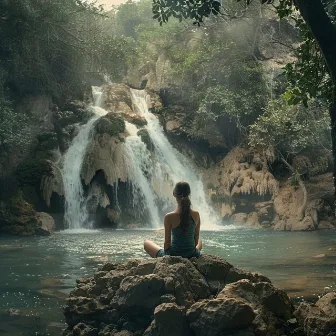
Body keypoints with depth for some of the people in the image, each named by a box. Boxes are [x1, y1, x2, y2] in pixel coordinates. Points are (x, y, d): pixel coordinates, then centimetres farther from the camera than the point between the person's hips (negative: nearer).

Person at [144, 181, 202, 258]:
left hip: (173, 256, -3)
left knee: (146, 243, 24)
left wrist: (166, 254, 9)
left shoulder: (169, 217, -19)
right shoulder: (196, 215, -9)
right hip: (192, 256, 3)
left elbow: (167, 242, -11)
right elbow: (196, 239, 1)